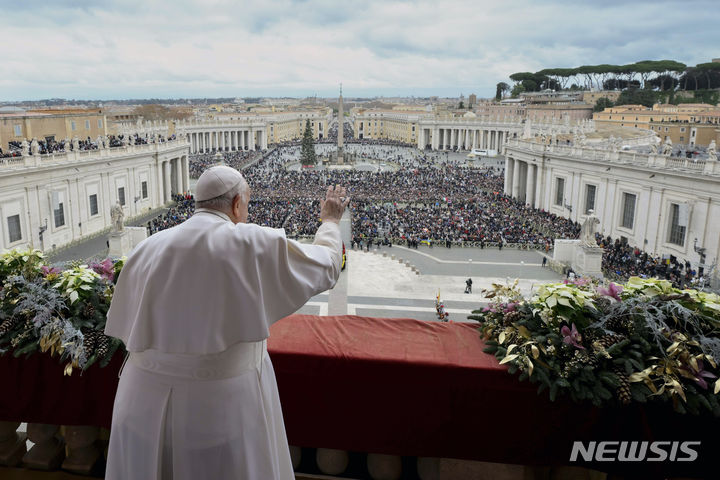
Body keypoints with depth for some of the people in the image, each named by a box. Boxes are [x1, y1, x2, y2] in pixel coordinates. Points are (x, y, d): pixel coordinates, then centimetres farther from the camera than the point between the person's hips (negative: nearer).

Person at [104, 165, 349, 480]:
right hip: (223, 403, -4)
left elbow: (123, 326, 8)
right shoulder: (254, 243, -11)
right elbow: (326, 268, 2)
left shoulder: (147, 249, 1)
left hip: (148, 401, 4)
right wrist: (330, 221, 20)